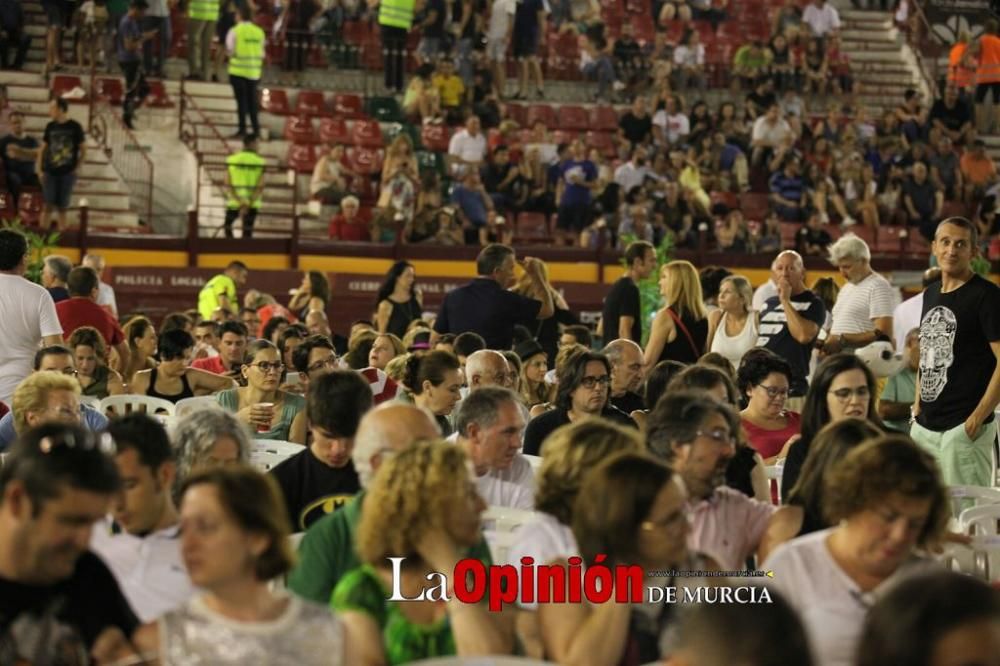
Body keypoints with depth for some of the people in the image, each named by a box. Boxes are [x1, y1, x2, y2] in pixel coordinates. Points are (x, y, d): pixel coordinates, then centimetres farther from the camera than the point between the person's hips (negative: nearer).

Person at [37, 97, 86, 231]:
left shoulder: (75, 127, -3)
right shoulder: (50, 126, 4)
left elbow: (83, 149, 3)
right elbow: (43, 148, 10)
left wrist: (77, 168, -3)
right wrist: (39, 169, 3)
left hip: (67, 173, -1)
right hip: (50, 172, 1)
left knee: (62, 207, 5)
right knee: (47, 206, -6)